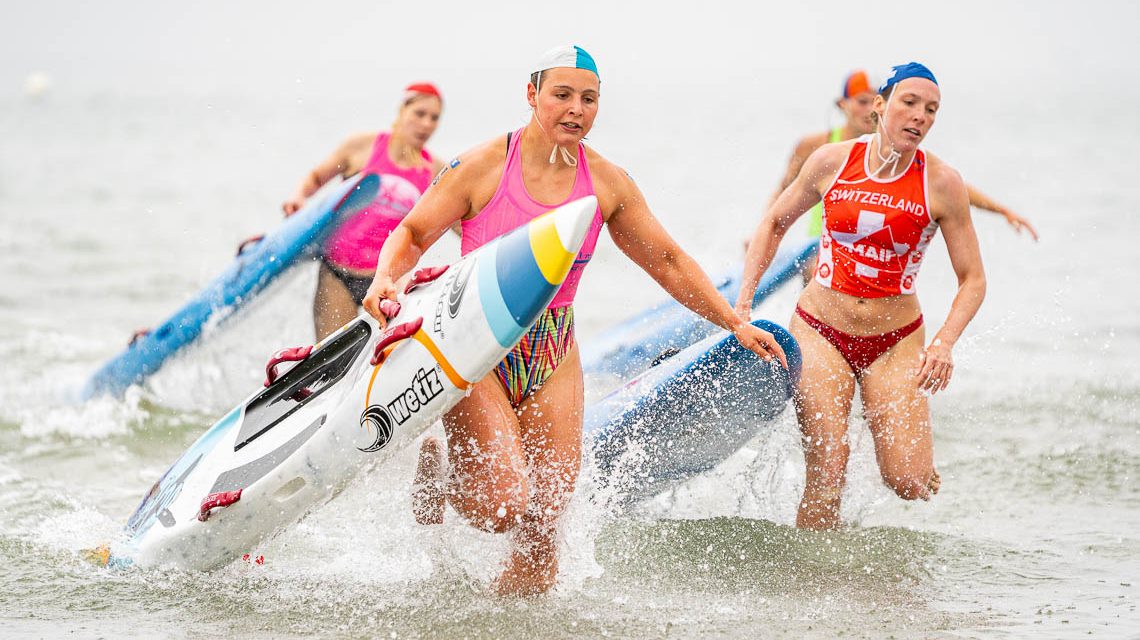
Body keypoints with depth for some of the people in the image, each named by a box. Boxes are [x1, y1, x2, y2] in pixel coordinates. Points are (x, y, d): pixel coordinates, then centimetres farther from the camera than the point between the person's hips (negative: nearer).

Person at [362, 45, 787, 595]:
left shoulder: (608, 184, 1)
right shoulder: (483, 168, -10)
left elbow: (669, 263, 11)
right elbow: (411, 235, -4)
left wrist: (735, 324, 7)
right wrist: (385, 278, -25)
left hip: (552, 357, 4)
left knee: (541, 531, -3)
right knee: (505, 507, -19)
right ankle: (436, 474, 15)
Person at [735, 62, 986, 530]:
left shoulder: (942, 184, -8)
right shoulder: (832, 162, -4)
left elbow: (973, 279, -4)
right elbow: (775, 222, 12)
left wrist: (945, 342, -21)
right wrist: (743, 302, 4)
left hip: (895, 341, 0)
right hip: (820, 330, 0)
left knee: (909, 484, -11)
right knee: (826, 479, -13)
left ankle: (909, 435, 23)